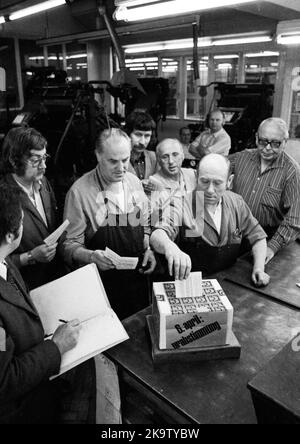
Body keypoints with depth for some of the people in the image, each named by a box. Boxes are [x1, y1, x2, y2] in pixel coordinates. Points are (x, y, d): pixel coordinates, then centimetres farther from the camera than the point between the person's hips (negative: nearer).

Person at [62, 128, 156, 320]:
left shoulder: (134, 182, 1)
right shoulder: (80, 191, -16)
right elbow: (70, 246, -12)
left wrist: (148, 249, -3)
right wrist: (91, 256, -30)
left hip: (137, 278, 5)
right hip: (102, 283, -4)